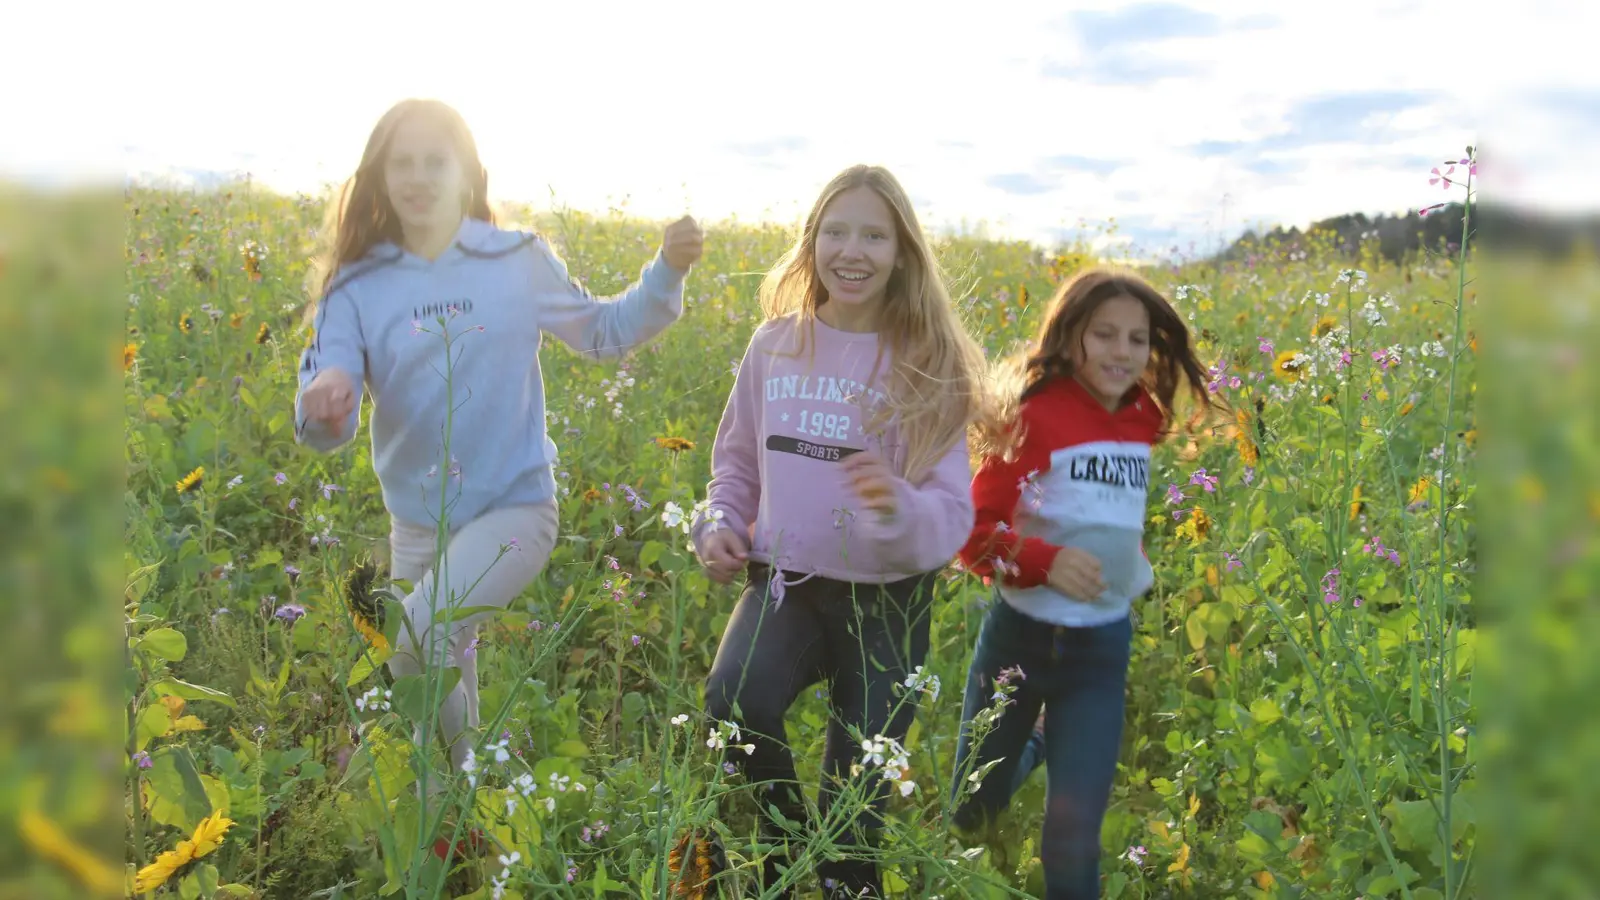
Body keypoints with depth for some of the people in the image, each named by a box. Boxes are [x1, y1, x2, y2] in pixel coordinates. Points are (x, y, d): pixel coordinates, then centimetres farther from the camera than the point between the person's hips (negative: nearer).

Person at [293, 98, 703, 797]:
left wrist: (666, 273, -4)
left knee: (422, 640, -26)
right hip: (416, 525, 3)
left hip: (514, 508, -3)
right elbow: (326, 420, -12)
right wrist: (322, 402, -37)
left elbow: (602, 333, 11)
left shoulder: (520, 261, -4)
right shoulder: (357, 286, -3)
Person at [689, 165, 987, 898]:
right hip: (784, 581, 2)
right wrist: (718, 523, -3)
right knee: (734, 701, -30)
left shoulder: (929, 366, -8)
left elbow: (950, 516, -13)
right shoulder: (774, 345, 1)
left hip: (886, 598, -1)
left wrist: (896, 506, -36)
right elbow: (737, 458, 17)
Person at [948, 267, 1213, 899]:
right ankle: (1035, 746, 49)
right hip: (1019, 633, -2)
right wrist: (1045, 560, -31)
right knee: (970, 816, 18)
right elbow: (973, 529, -17)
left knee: (1075, 834, -3)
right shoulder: (1036, 414, -17)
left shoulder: (1145, 420, -2)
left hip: (1102, 644, 3)